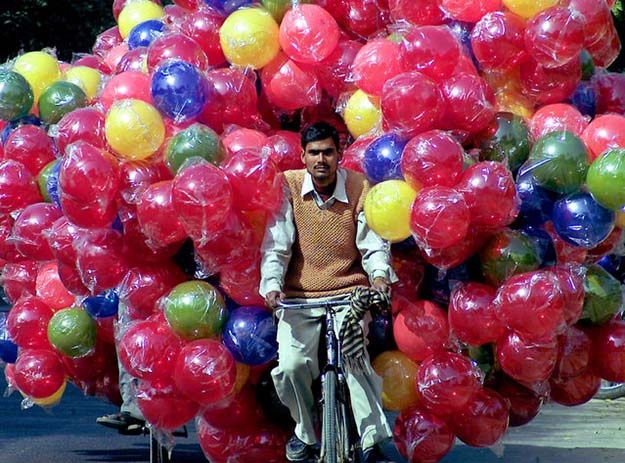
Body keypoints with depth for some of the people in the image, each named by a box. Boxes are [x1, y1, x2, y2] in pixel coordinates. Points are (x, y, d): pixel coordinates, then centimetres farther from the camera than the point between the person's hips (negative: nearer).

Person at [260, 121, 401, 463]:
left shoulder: (359, 188, -1)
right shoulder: (289, 186, -1)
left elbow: (373, 244, -2)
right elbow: (276, 245, -4)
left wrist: (379, 275, -23)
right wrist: (272, 285, -20)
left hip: (348, 292, -1)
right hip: (300, 296, 1)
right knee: (292, 364, -18)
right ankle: (305, 433, 10)